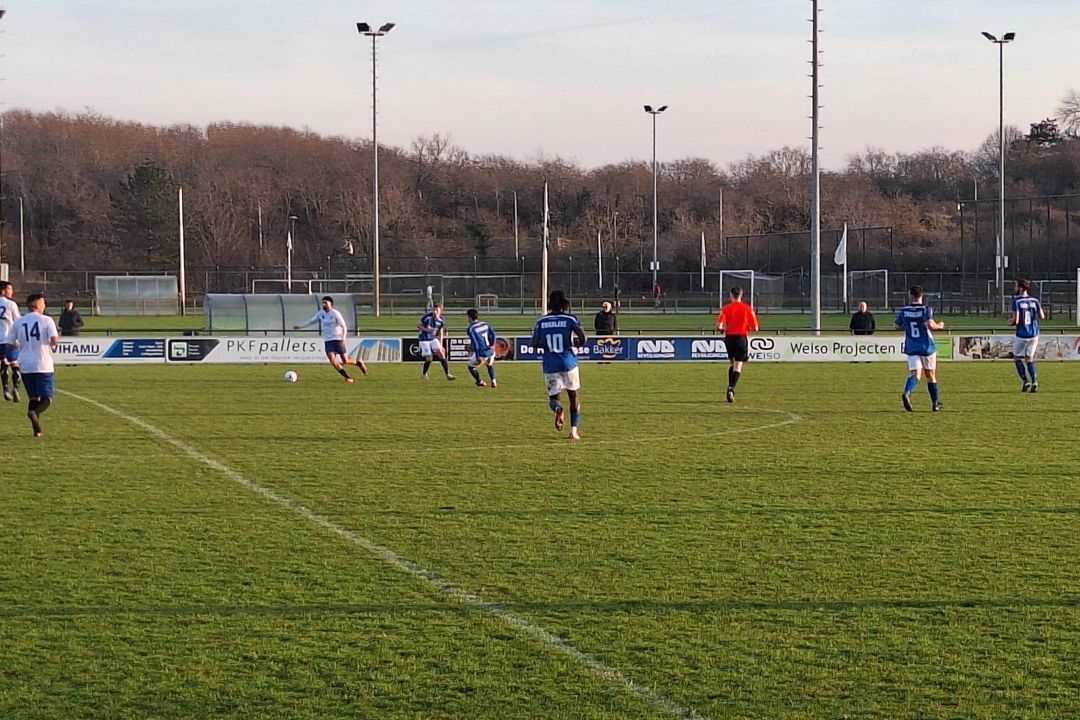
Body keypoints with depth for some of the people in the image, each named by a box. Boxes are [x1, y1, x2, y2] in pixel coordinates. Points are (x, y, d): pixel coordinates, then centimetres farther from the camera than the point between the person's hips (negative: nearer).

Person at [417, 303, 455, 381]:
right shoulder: (427, 317, -16)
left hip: (434, 339, 3)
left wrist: (440, 346, 2)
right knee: (429, 359, -6)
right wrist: (426, 330, -22)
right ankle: (424, 374, 22)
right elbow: (418, 325, -6)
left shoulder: (441, 321, -5)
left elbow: (440, 333, 6)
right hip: (424, 340, -3)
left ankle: (447, 374, -12)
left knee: (441, 353, -15)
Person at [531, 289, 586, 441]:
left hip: (550, 365, 1)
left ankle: (558, 408, -27)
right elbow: (582, 337, -14)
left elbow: (535, 343, -1)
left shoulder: (541, 322, 4)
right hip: (569, 362, -1)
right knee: (574, 396, 16)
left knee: (553, 396, 11)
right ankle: (574, 431, 11)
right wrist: (577, 343, 8)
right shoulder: (570, 319, -3)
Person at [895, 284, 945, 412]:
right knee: (931, 375, 13)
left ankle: (907, 393, -36)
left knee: (915, 373, -4)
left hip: (911, 348, 2)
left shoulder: (903, 310, 1)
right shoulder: (926, 309, -9)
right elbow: (930, 324, -24)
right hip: (927, 347, -2)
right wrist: (939, 326, -4)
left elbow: (898, 326, 12)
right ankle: (935, 403, 22)